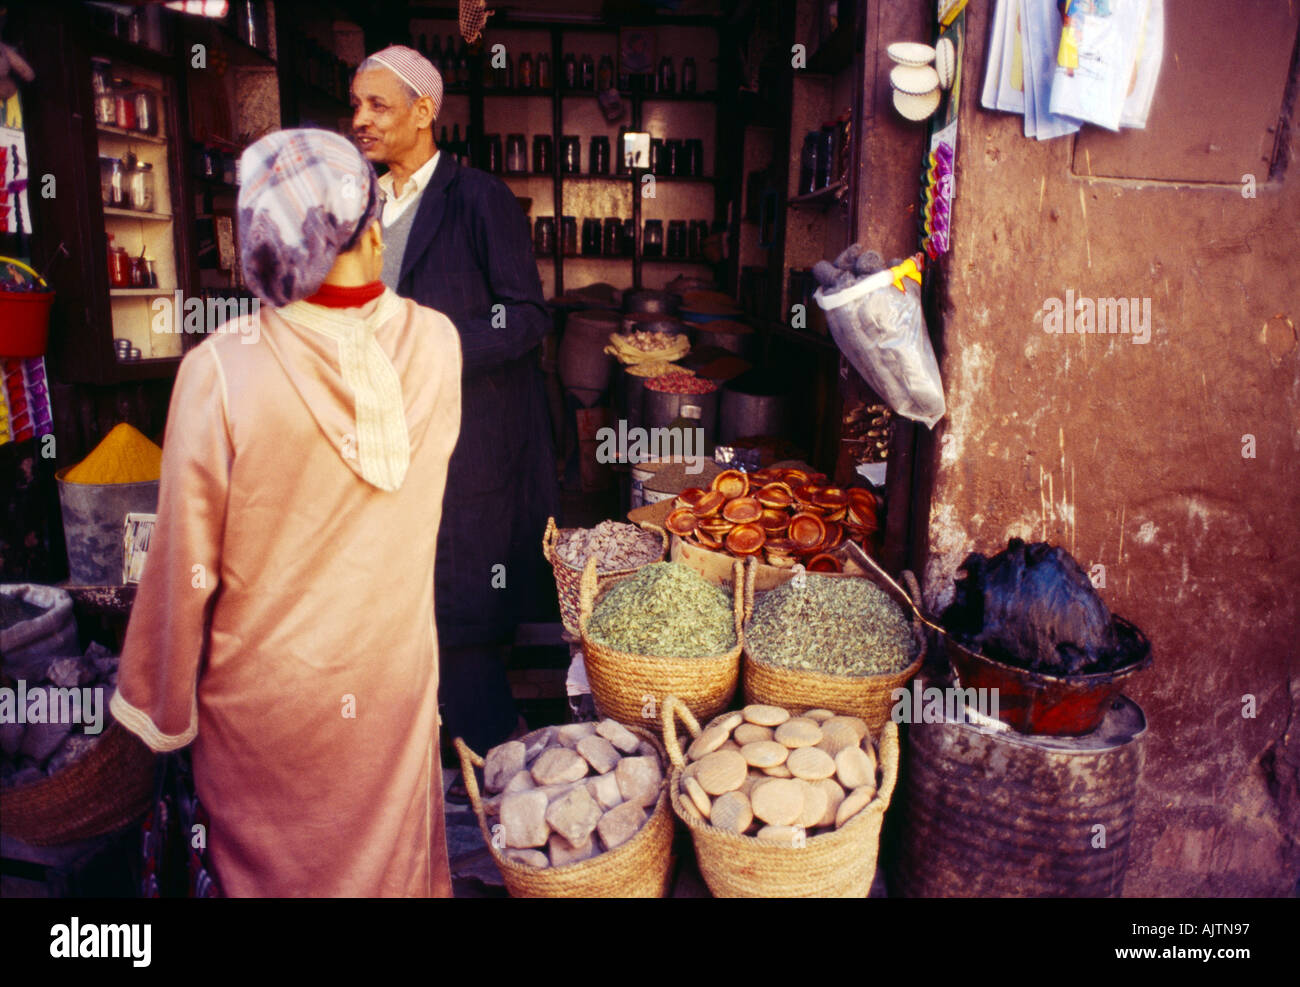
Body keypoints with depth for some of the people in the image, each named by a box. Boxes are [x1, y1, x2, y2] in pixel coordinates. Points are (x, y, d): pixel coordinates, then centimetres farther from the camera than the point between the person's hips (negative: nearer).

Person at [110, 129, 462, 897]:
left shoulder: (222, 371, -23)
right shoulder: (436, 344, -14)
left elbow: (186, 565, -14)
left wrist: (163, 707, 2)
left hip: (266, 691, -2)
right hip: (396, 677, 2)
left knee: (274, 868, 23)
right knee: (395, 852, 25)